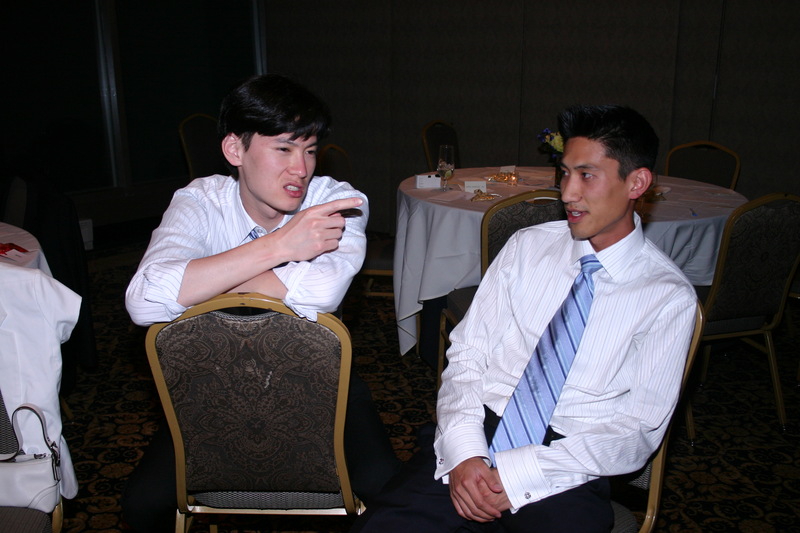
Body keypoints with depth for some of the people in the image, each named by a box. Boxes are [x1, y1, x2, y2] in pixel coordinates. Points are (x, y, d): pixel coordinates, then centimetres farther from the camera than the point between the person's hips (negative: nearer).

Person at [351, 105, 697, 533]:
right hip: (477, 431, 1)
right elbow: (467, 353, 4)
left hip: (565, 470, 0)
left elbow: (638, 431, -6)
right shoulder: (527, 246, 7)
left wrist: (518, 475, -16)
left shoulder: (669, 297, -1)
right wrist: (464, 451, -13)